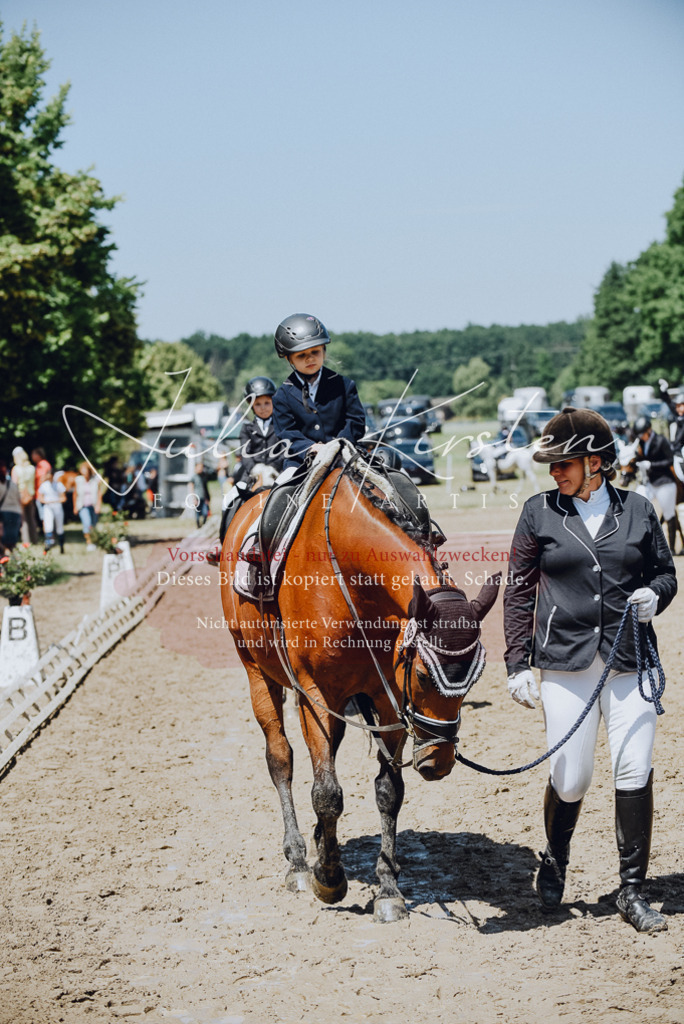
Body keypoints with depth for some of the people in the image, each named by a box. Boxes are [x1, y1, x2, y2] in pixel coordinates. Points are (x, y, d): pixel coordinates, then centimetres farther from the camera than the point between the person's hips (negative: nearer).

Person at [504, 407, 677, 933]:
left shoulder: (638, 510, 5)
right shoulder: (540, 512, 2)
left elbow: (665, 571, 16)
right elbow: (519, 590, 4)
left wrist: (654, 596, -8)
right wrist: (517, 664, 0)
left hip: (631, 662, 1)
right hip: (565, 663, -1)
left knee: (636, 774, -5)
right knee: (570, 779, 2)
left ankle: (633, 890, 10)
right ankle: (555, 861, 32)